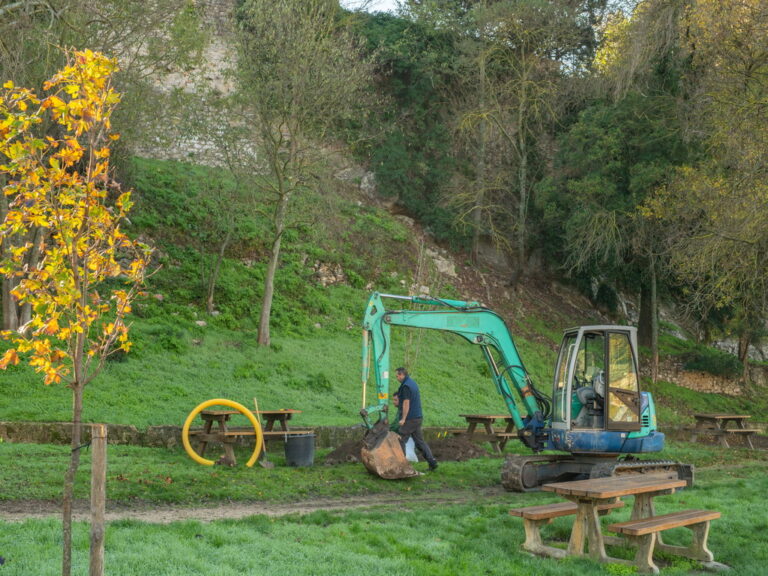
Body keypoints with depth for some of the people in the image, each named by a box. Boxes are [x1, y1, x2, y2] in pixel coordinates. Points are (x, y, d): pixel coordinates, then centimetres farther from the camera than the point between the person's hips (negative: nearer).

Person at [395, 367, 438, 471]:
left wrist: (403, 419, -20)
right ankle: (432, 462, 4)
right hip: (418, 417, 9)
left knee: (401, 440, 1)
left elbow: (406, 403, -21)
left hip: (410, 418, -9)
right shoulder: (413, 382, 14)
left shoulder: (406, 386, -16)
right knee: (420, 441, 9)